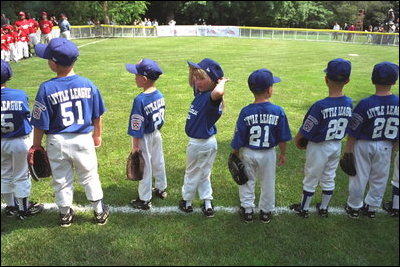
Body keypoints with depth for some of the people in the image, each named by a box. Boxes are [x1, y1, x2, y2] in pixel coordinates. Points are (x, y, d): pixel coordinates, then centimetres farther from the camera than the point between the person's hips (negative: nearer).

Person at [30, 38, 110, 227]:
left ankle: (65, 214, 36)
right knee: (89, 177, 19)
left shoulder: (46, 89, -17)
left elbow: (40, 124, -11)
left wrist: (36, 145, 3)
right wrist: (97, 135, 17)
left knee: (61, 180, 18)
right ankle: (100, 212, 31)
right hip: (84, 140, 1)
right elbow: (97, 116, 1)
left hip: (57, 142, -1)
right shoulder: (88, 84, -9)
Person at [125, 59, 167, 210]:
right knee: (158, 162, 22)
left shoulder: (140, 100, -26)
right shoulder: (160, 95, -4)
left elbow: (137, 126, -22)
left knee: (145, 167, 5)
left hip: (145, 138, -7)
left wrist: (135, 145, -14)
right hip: (157, 134, 7)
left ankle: (144, 200, 18)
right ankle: (161, 189, 40)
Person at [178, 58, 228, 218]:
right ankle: (207, 205, 31)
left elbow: (218, 92, -53)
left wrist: (222, 82, -32)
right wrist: (192, 68, 0)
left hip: (199, 143, -8)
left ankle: (186, 202, 35)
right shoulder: (200, 92, -1)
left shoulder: (211, 97, -28)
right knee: (203, 174, 21)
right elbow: (191, 83, 17)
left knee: (192, 174, 14)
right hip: (208, 141, 8)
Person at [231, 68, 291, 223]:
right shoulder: (278, 111, -16)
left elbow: (239, 139, -11)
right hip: (268, 154, 1)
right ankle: (266, 212, 35)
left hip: (248, 154, 0)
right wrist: (283, 153, 9)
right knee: (268, 184, 20)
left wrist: (235, 154, 4)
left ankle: (247, 211, 31)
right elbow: (282, 138, -7)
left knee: (247, 182, 20)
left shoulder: (246, 112, -19)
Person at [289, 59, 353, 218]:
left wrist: (297, 140, -1)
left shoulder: (320, 106, -28)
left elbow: (305, 131, -19)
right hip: (337, 146, 5)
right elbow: (346, 127, 2)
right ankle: (324, 209, 37)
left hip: (319, 148, -5)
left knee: (310, 180, 13)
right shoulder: (349, 103, -11)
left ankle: (304, 209, 30)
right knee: (329, 179, 21)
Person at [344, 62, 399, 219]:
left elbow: (353, 133, -17)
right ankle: (371, 207, 34)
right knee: (380, 178, 19)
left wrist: (347, 152, -7)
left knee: (359, 177, 12)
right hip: (386, 147, 3)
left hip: (363, 146, -3)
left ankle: (354, 207, 28)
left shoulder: (365, 104, -22)